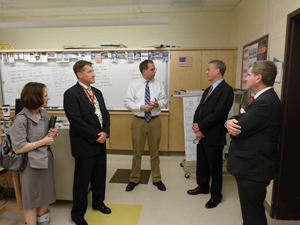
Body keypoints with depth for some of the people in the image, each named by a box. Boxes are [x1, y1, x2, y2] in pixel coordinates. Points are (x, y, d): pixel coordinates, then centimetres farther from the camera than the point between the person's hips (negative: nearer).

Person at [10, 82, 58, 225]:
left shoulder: (43, 113, 0)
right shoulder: (21, 119, -21)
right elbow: (18, 148, -20)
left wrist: (51, 135, -6)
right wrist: (43, 142, -18)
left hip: (46, 160, 7)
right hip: (31, 163, -7)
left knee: (45, 195, 20)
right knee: (31, 198, 12)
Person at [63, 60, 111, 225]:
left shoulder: (97, 92, 11)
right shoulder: (71, 94, -13)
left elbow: (105, 114, 10)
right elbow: (76, 120, -19)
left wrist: (105, 132, -7)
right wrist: (95, 136, -16)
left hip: (100, 143, 7)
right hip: (84, 145, -7)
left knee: (100, 177, 19)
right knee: (82, 181, 7)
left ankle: (98, 203, 42)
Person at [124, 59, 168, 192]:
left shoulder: (158, 84, 5)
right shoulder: (134, 84, -1)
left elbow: (164, 100, 8)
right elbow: (127, 102, -4)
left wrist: (158, 104, -15)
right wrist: (141, 107, -18)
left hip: (154, 121, 2)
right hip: (138, 121, -1)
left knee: (155, 152, 12)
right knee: (137, 152, 8)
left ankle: (156, 179, 29)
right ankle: (134, 180, 27)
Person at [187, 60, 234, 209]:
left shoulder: (226, 90, -14)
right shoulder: (209, 90, 15)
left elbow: (218, 114, -22)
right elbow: (199, 110, 12)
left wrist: (200, 126, -15)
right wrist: (196, 126, -4)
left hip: (214, 136, -8)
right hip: (202, 134, 8)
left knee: (215, 167, 7)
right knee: (202, 163, 20)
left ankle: (216, 195, 26)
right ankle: (203, 186, 41)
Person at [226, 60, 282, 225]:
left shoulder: (267, 102, -24)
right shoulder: (262, 98, 11)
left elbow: (239, 129, -25)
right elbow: (239, 121, 8)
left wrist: (232, 124, -2)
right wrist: (231, 122, -15)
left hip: (253, 168, -10)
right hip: (250, 166, 10)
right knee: (250, 211, 26)